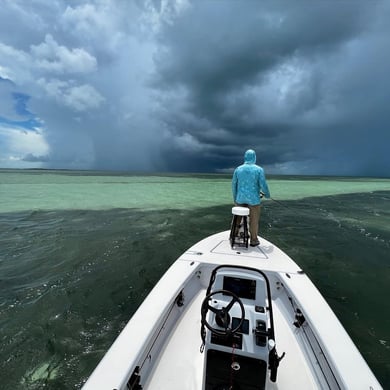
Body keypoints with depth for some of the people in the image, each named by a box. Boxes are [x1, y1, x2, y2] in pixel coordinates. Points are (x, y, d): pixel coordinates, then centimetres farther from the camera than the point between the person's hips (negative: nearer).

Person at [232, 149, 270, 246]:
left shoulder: (238, 169, 1)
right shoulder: (259, 169, -7)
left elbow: (234, 185, 4)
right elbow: (263, 185, -10)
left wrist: (235, 198, 16)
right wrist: (267, 194, 11)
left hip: (240, 199, 2)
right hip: (253, 199, -2)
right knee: (254, 220, 11)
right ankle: (254, 240, 22)